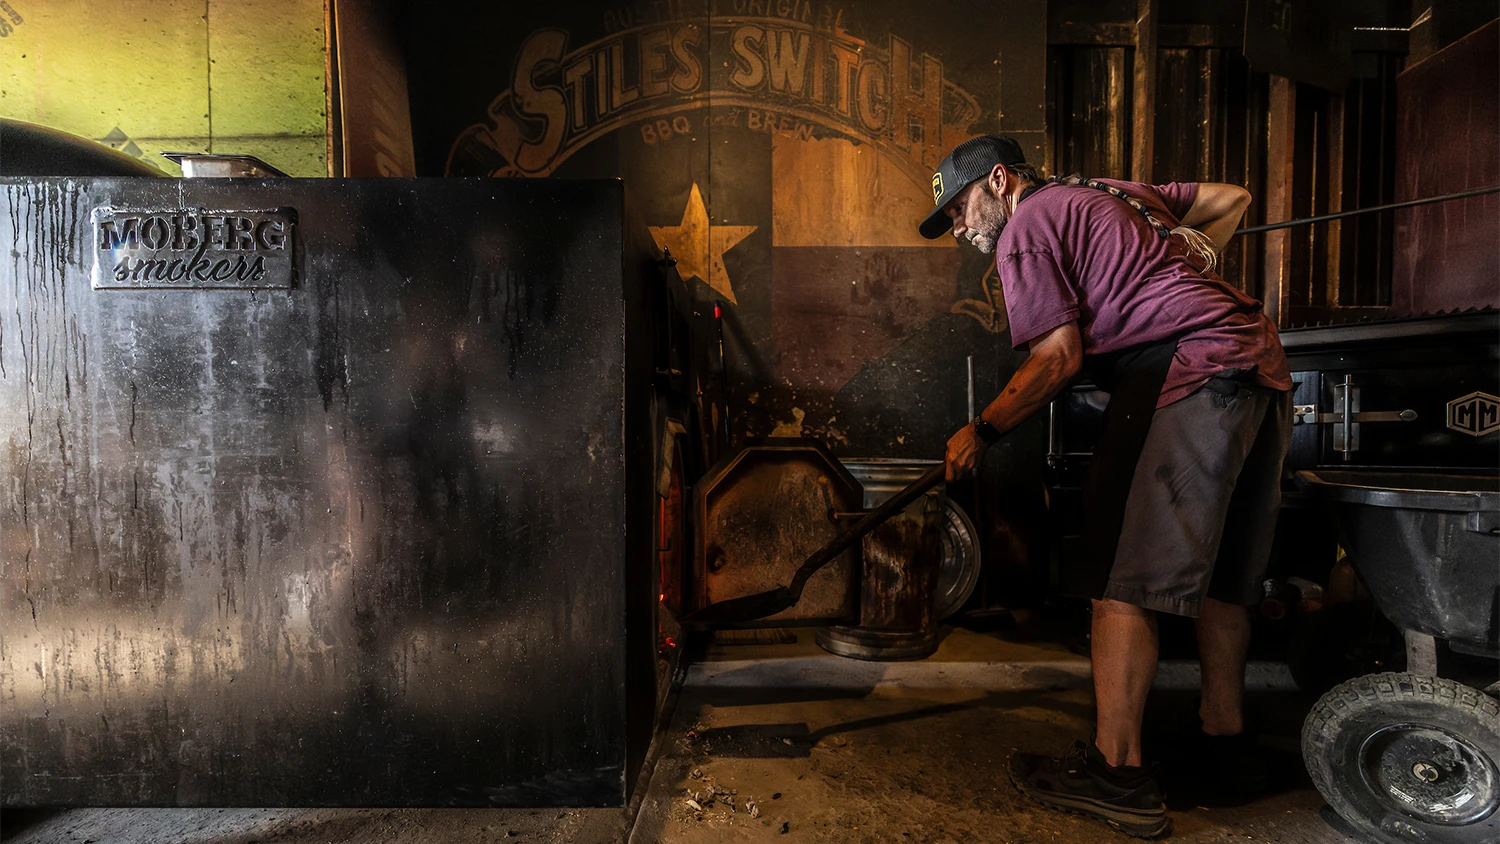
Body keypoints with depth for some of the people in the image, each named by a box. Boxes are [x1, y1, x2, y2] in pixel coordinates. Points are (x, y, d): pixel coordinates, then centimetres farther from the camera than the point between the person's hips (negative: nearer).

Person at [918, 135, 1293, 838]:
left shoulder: (1026, 227, 0)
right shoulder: (1116, 193, 25)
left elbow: (1059, 358, -10)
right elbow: (1232, 198, 31)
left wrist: (980, 432, -2)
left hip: (1189, 373, -9)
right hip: (1266, 367, 10)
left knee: (1122, 576, -8)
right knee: (1222, 569, 17)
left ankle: (1118, 771, -6)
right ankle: (1223, 728, 30)